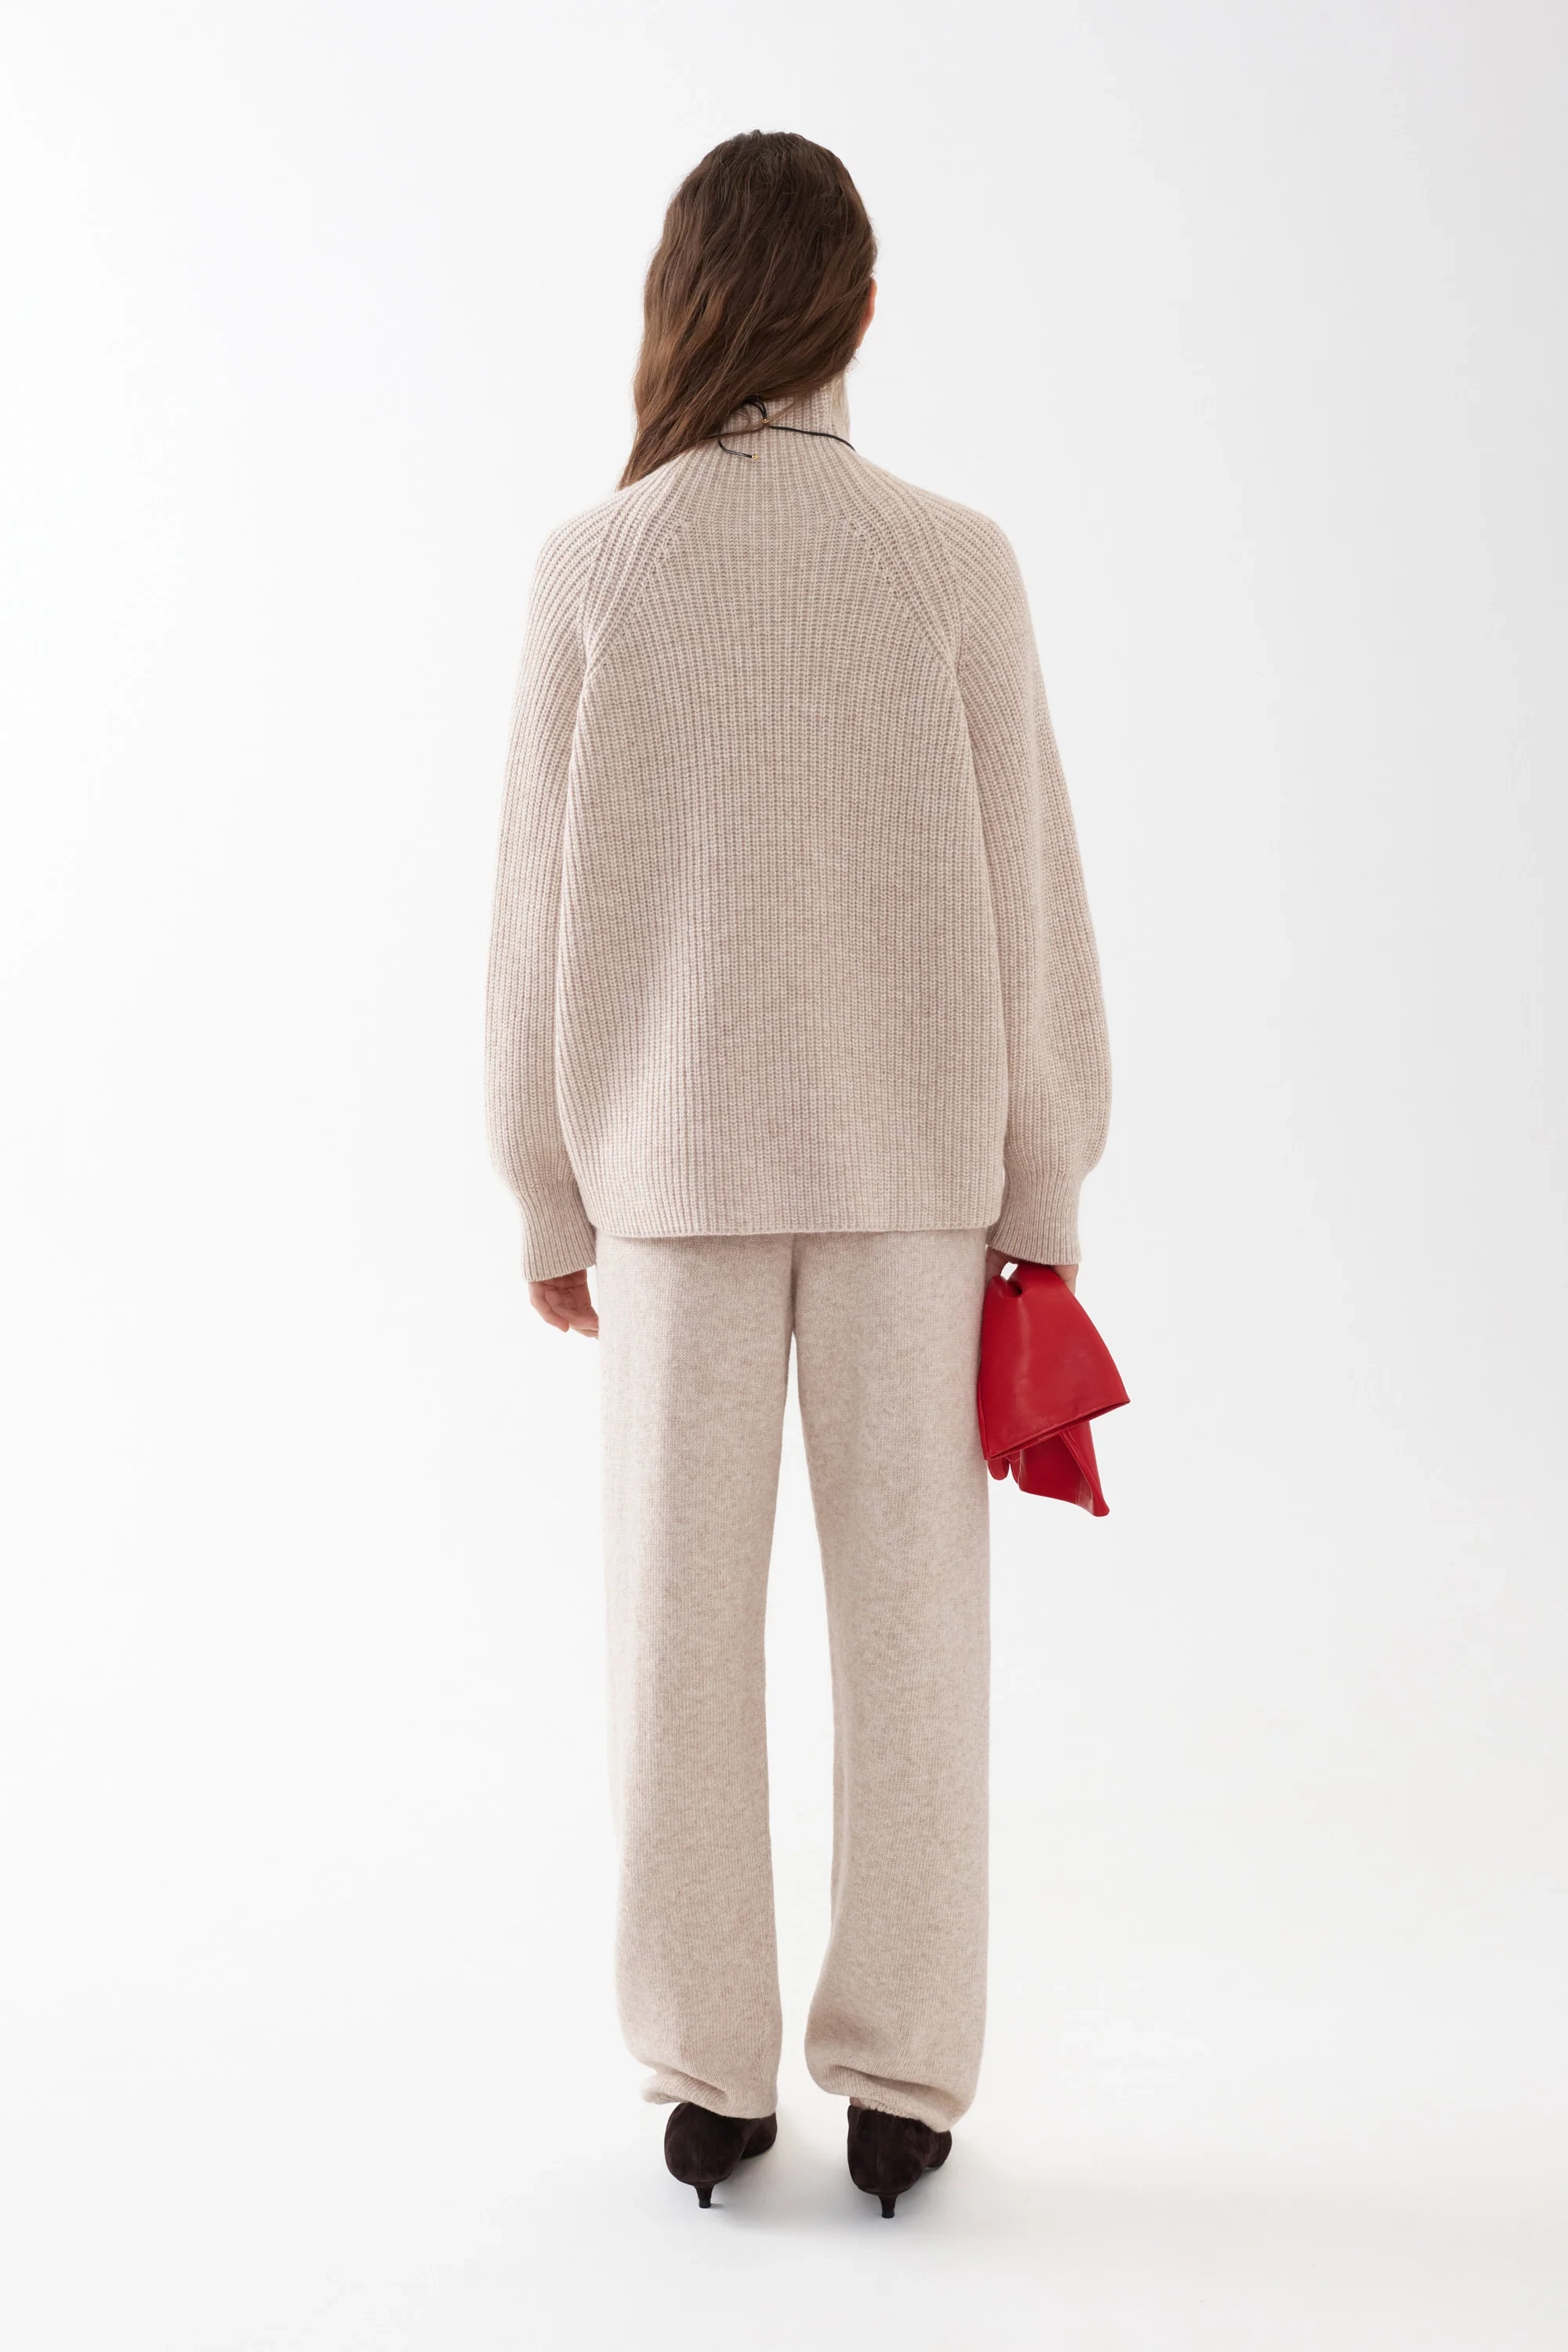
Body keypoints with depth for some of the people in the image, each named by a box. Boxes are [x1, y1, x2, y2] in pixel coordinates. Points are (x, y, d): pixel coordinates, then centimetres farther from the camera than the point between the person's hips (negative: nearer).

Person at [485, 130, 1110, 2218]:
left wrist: (551, 1204, 8)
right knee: (910, 1619, 8)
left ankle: (707, 2081, 19)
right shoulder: (955, 565, -6)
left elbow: (545, 915, -3)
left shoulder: (593, 569, -6)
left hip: (678, 1163, 1)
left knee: (684, 1623, 9)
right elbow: (1026, 907, -5)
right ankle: (900, 2083, 17)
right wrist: (1044, 1200, 6)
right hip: (905, 1161, 0)